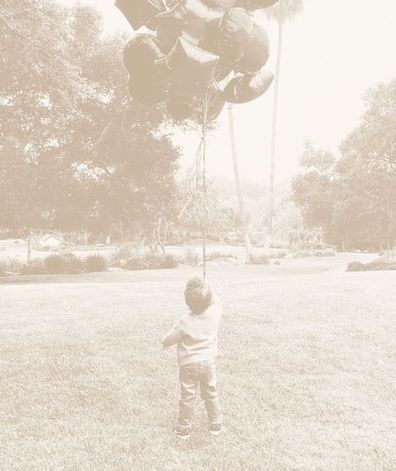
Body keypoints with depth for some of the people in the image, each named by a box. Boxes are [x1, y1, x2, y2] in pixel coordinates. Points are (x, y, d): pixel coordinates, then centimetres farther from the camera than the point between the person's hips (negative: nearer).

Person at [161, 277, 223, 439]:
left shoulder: (185, 321, -24)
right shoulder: (214, 313, -17)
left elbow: (168, 340, -10)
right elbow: (216, 301, 9)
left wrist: (165, 341, 10)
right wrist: (206, 290, 0)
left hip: (189, 365, -3)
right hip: (208, 362, 3)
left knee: (187, 397, 9)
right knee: (211, 394, 18)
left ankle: (183, 429, 22)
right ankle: (215, 425, 30)